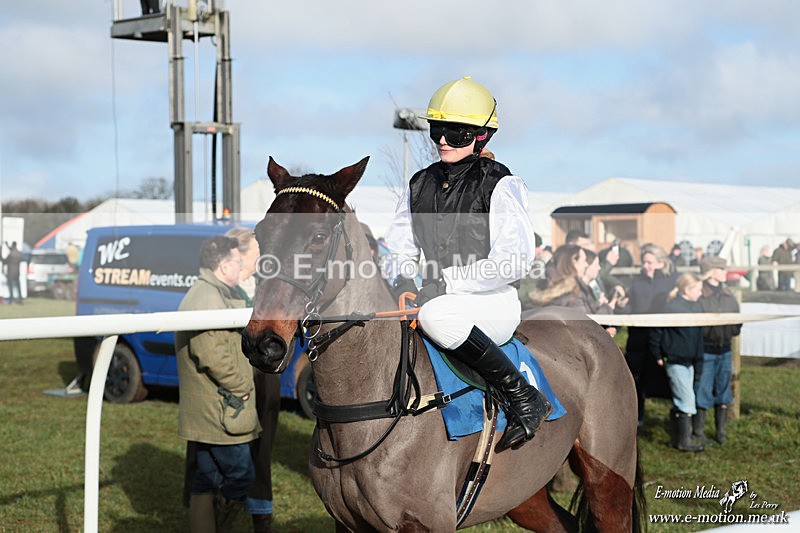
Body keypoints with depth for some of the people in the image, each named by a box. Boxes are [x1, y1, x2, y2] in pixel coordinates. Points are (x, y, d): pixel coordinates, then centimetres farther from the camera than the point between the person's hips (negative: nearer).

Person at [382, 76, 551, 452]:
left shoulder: (501, 185, -6)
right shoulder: (420, 185, 12)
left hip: (493, 303, -6)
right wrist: (402, 279, -11)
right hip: (436, 299, 6)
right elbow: (398, 248, 14)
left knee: (435, 316, -38)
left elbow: (515, 261, -16)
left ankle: (524, 398, -25)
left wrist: (447, 281, -21)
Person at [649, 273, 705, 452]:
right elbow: (656, 331, -13)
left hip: (689, 362, 8)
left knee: (679, 402, 13)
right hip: (676, 361, -8)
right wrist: (658, 356, -9)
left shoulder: (697, 308, 8)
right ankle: (684, 441, -1)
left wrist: (698, 362, 12)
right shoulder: (672, 308, -16)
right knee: (687, 400, -8)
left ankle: (676, 439, 20)